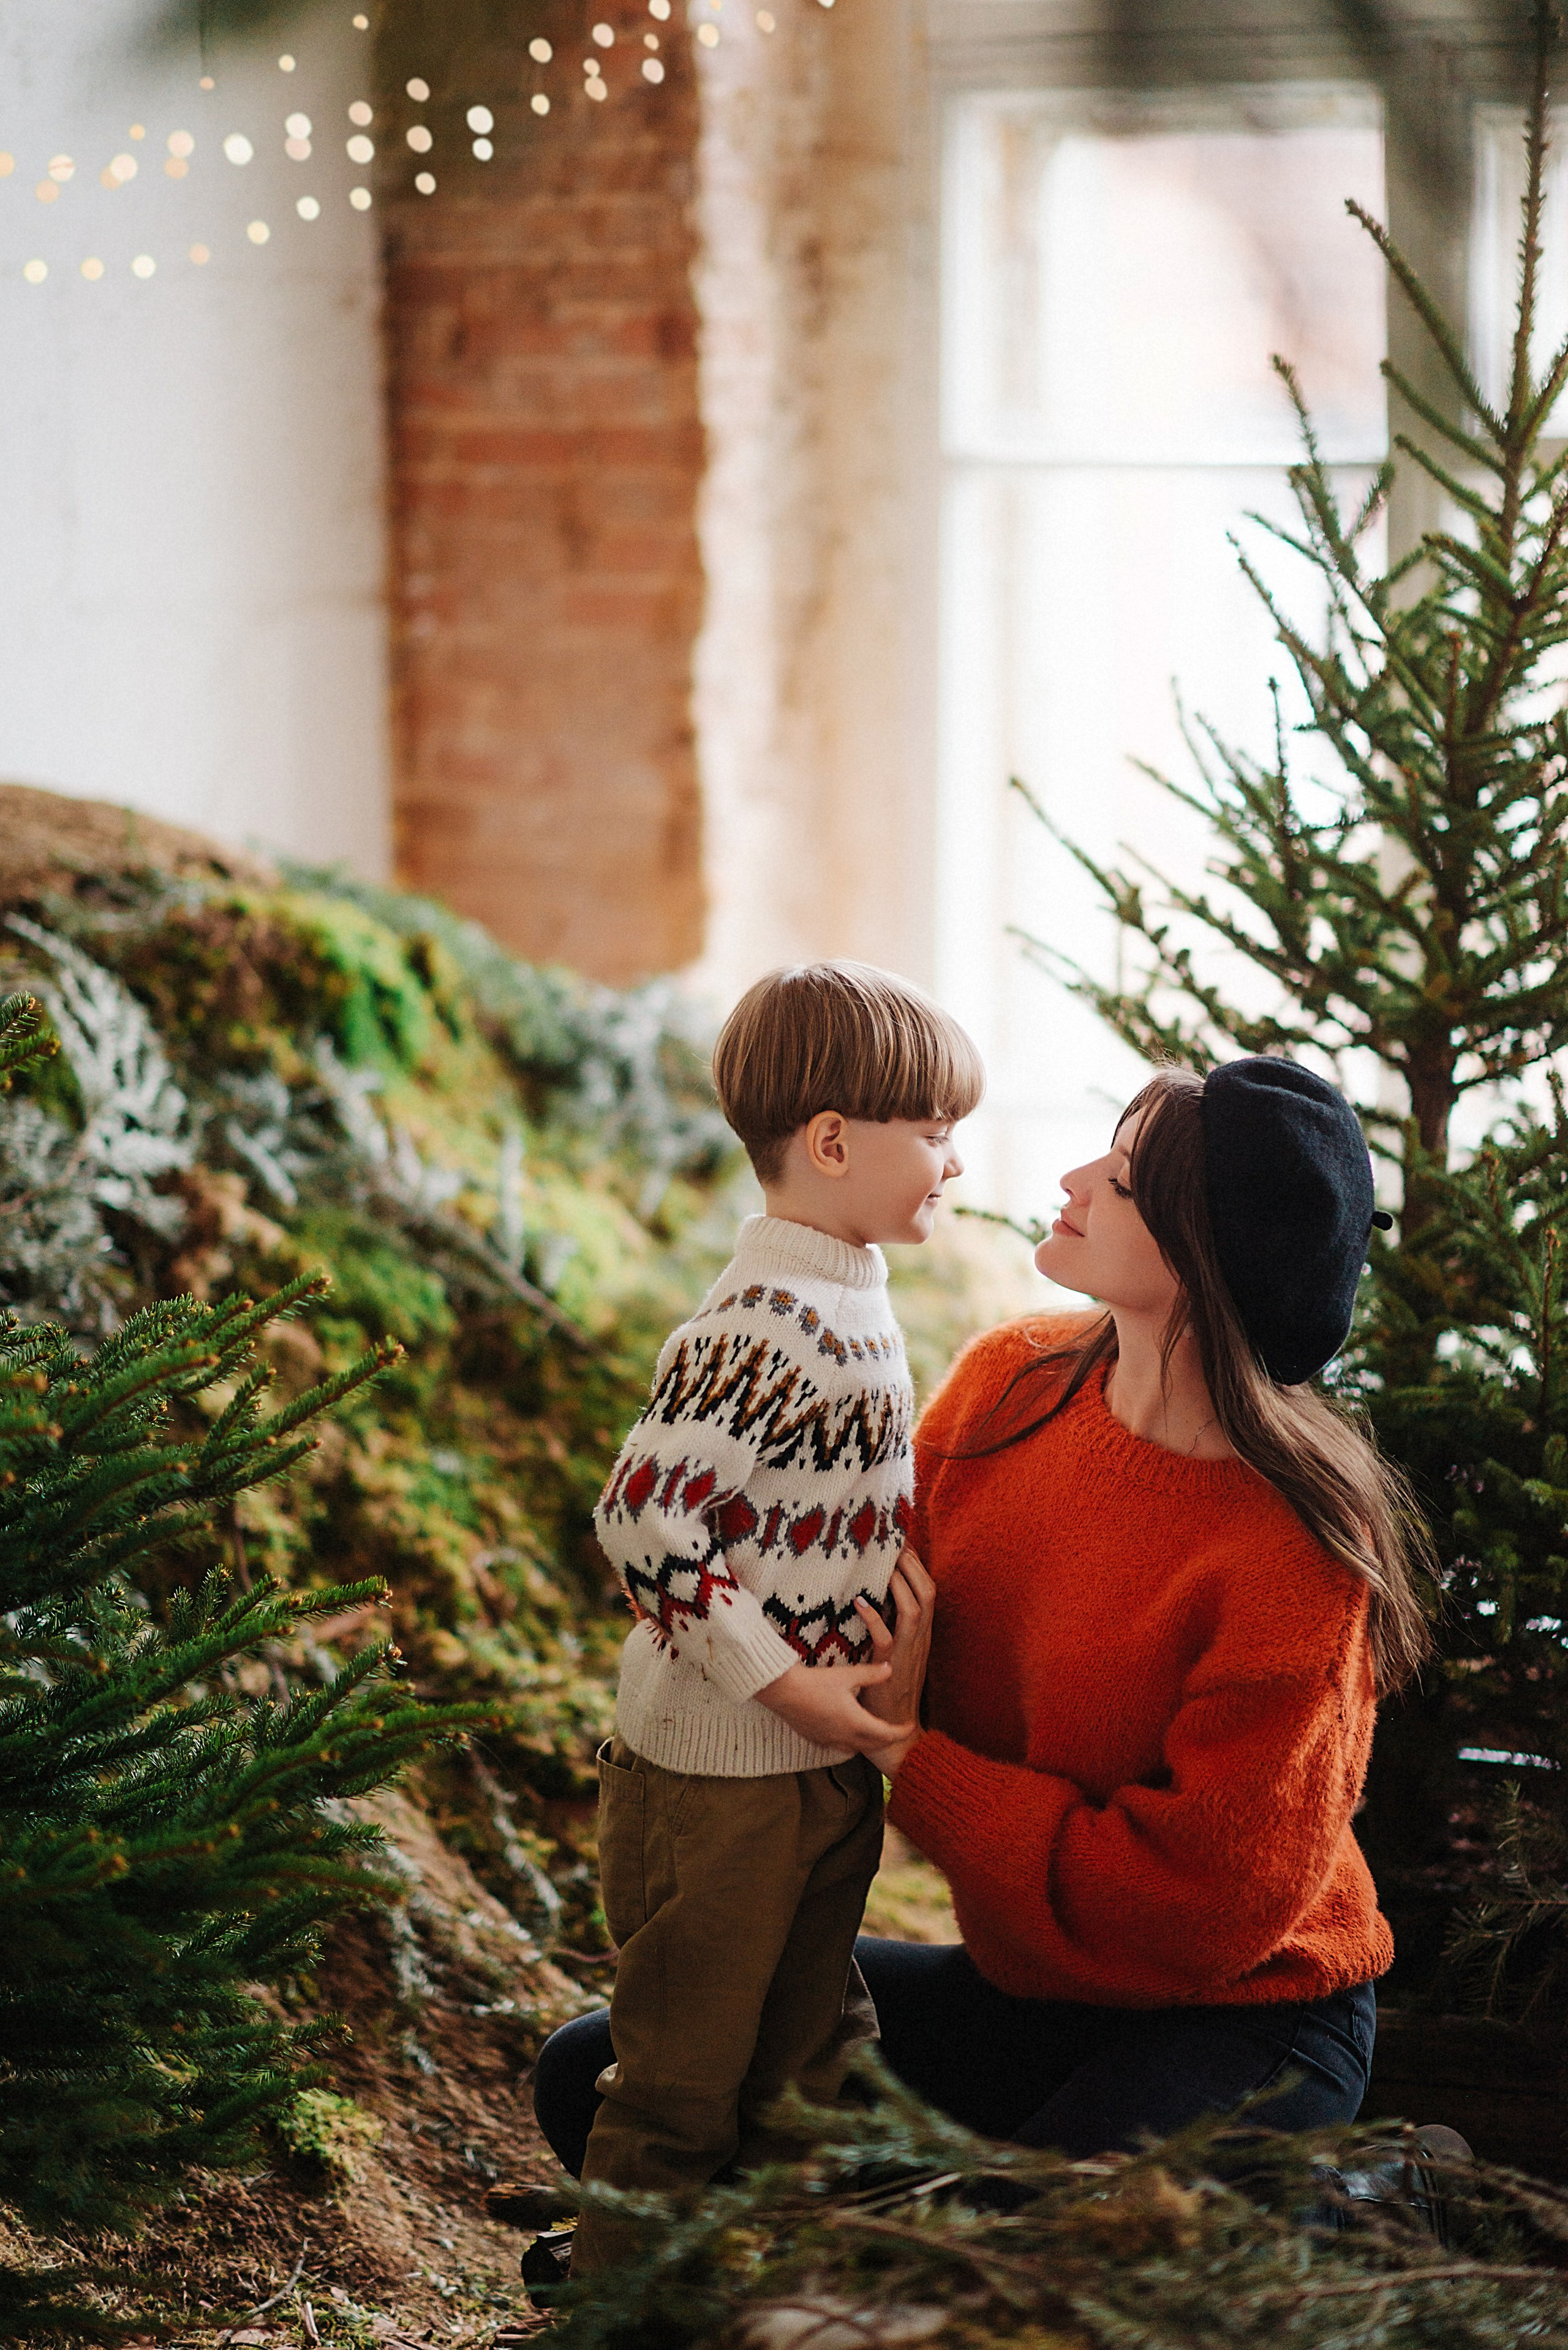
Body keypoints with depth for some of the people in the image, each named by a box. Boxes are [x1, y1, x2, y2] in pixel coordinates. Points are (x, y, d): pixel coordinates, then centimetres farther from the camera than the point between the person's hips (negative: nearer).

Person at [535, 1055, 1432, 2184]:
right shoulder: (1011, 1380, -4)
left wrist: (907, 1757, -20)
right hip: (1019, 1985, 7)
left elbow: (1206, 1900, -23)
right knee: (599, 2079, 0)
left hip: (1234, 2020, -6)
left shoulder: (1295, 1556, -25)